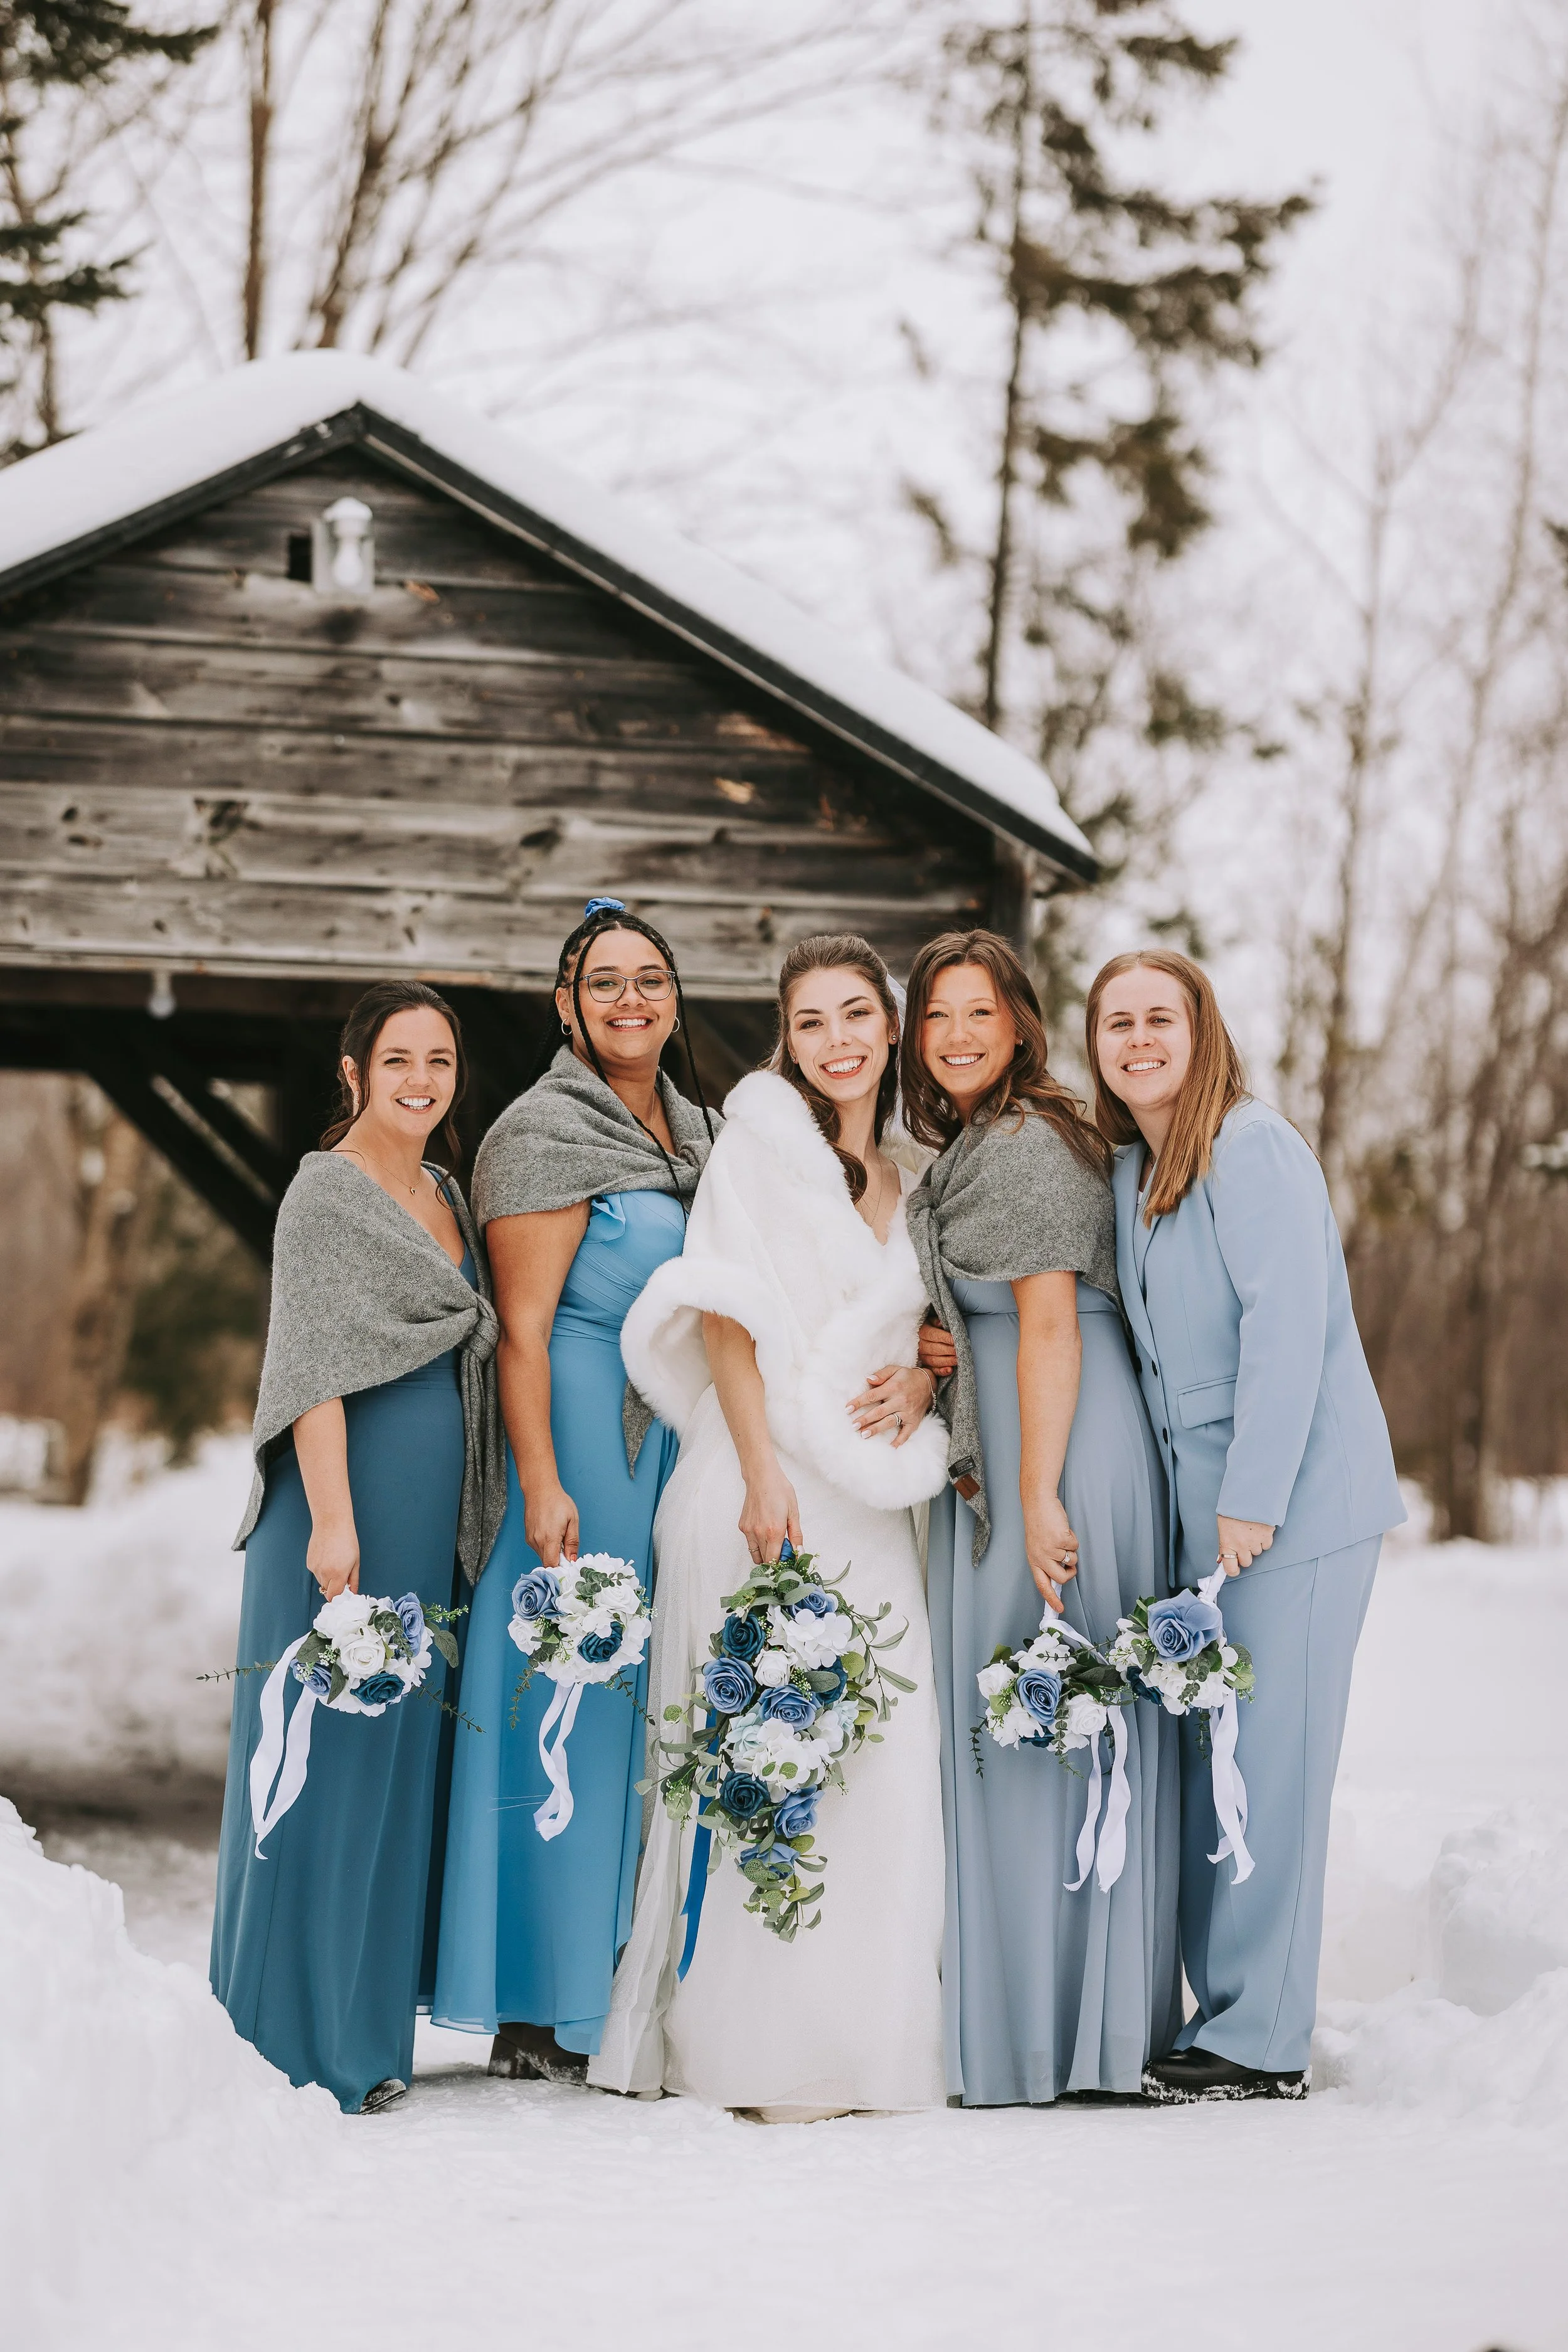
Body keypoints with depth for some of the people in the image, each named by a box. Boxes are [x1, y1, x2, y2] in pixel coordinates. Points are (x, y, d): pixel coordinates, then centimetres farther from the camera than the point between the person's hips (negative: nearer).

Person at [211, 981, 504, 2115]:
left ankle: (365, 2025, 17)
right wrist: (332, 1517, -21)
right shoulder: (327, 1189, -7)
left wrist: (472, 1518, 16)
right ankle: (302, 2037, 2)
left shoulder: (446, 1195, 17)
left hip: (434, 1506, 8)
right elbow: (313, 1364, -14)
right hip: (350, 1488, -8)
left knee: (400, 1753, 10)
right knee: (329, 1748, -5)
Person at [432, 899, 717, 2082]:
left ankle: (629, 1991, 15)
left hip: (678, 1445, 8)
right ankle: (546, 2014, -1)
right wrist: (543, 1484, -20)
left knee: (655, 1705, 8)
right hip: (578, 1437, -7)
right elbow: (523, 1327, -13)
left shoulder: (695, 1128, 16)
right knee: (571, 1701, -6)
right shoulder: (545, 1132, -7)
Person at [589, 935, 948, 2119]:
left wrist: (920, 1379, 0)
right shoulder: (764, 1124, -1)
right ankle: (766, 2051, -4)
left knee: (883, 1756, 2)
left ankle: (863, 2036, 9)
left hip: (869, 1500, 6)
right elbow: (727, 1310, -7)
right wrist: (762, 1475, -16)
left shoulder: (905, 1175, 18)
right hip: (770, 1481, -6)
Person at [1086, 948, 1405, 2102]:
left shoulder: (1254, 1148, -11)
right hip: (1203, 1507, 8)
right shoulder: (1130, 1171, 14)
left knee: (1270, 1759, -5)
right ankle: (1224, 2013, 17)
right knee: (1203, 1760, 9)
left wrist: (1252, 1498, -19)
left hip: (1296, 1500, -8)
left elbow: (1287, 1325, -17)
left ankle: (1266, 2044, 1)